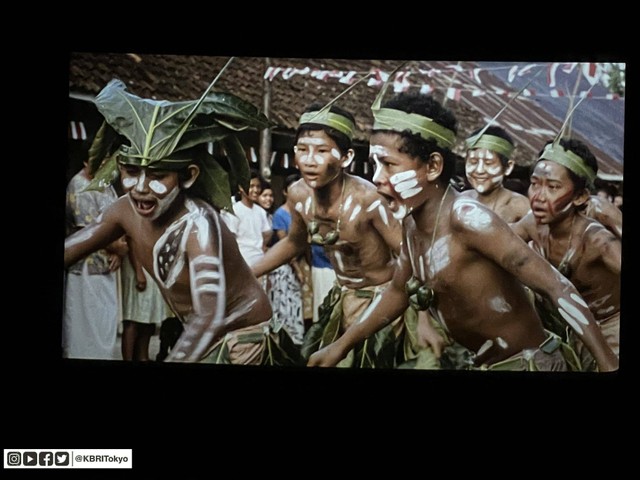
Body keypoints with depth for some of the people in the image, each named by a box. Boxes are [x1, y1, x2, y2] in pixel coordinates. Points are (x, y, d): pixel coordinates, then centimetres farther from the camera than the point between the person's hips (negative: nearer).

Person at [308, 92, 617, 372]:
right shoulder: (412, 223, 0)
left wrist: (609, 364, -28)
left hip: (528, 362, -7)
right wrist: (341, 346, 20)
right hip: (482, 364, 7)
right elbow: (399, 291, 17)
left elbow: (556, 287, -25)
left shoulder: (467, 219, -24)